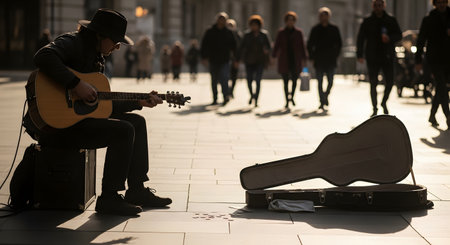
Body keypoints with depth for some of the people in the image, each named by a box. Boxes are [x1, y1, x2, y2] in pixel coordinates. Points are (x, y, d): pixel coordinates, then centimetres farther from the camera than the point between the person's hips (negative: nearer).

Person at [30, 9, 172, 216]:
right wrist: (76, 84, -34)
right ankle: (109, 199, -16)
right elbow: (43, 57, -35)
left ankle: (137, 191, 13)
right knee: (123, 131, -23)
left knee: (137, 122, 11)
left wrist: (139, 102, 13)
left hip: (82, 116, 11)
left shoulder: (97, 57, 17)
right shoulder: (72, 42, -12)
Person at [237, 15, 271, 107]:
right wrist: (238, 59, 2)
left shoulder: (264, 34, 2)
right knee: (249, 80, 2)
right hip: (249, 60, 2)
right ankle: (252, 95, 30)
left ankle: (256, 100, -5)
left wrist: (267, 50, -21)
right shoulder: (247, 35, 6)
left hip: (260, 60, -2)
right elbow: (242, 47, 8)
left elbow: (268, 46, 3)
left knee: (258, 80, -10)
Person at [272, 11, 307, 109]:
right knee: (286, 82, -1)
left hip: (296, 61, 0)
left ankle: (292, 97, 25)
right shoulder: (281, 32, 4)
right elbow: (276, 45, 4)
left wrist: (304, 59, 3)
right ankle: (287, 101, 5)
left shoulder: (298, 32, 4)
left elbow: (302, 46, 7)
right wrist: (273, 57, -5)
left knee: (295, 80, 0)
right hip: (284, 60, 0)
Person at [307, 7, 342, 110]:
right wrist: (312, 57, 2)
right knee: (320, 82, -2)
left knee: (330, 81, -1)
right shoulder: (315, 29, 4)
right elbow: (309, 45, 9)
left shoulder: (334, 29, 5)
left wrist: (335, 55, 5)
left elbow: (339, 44, 13)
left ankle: (326, 95, 27)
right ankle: (322, 102, 1)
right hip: (319, 60, 0)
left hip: (331, 60, 0)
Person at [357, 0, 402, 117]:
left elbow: (399, 35, 7)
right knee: (373, 84, -1)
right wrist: (360, 55, -7)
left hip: (387, 57, 1)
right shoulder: (367, 22, 3)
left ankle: (384, 102, 23)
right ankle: (375, 109, 10)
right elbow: (360, 38, 2)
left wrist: (390, 38, -15)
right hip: (372, 58, -1)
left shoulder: (391, 21, 7)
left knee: (389, 82, -3)